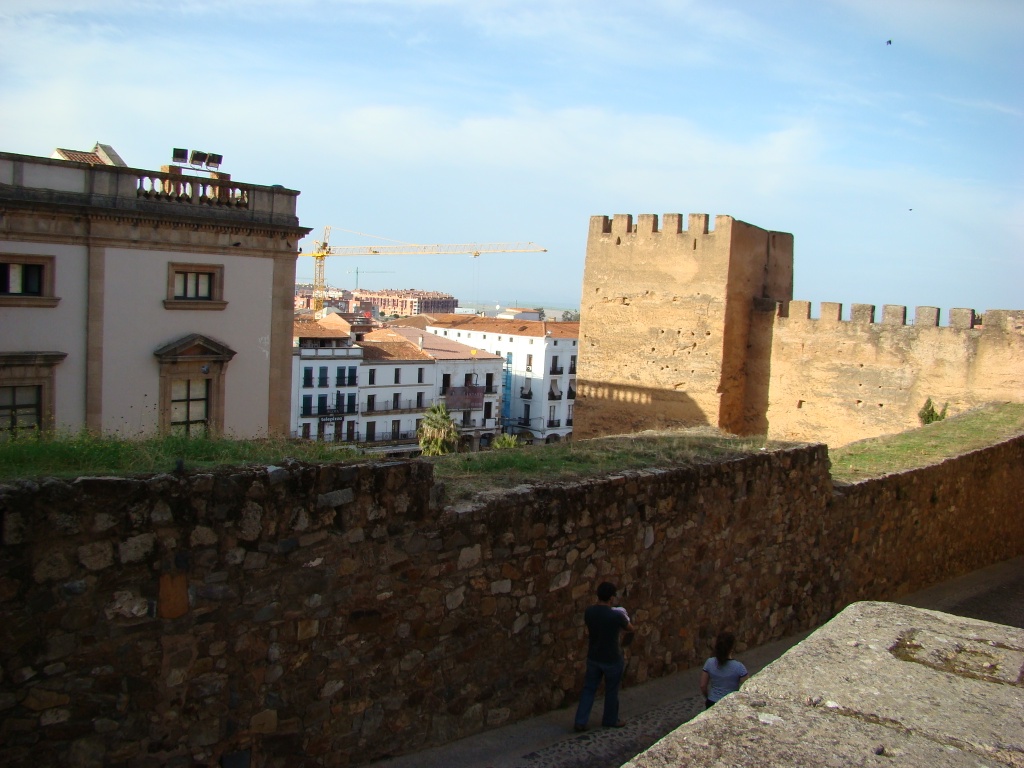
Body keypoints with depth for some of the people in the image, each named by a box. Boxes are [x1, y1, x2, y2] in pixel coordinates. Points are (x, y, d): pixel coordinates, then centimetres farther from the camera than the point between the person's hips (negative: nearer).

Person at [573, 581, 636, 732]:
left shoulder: (589, 612, -10)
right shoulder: (617, 615, -23)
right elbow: (631, 629, -4)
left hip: (593, 658, 4)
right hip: (612, 660, -4)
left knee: (589, 689, 14)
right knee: (611, 691, 16)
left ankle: (581, 721, 13)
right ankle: (611, 720, 31)